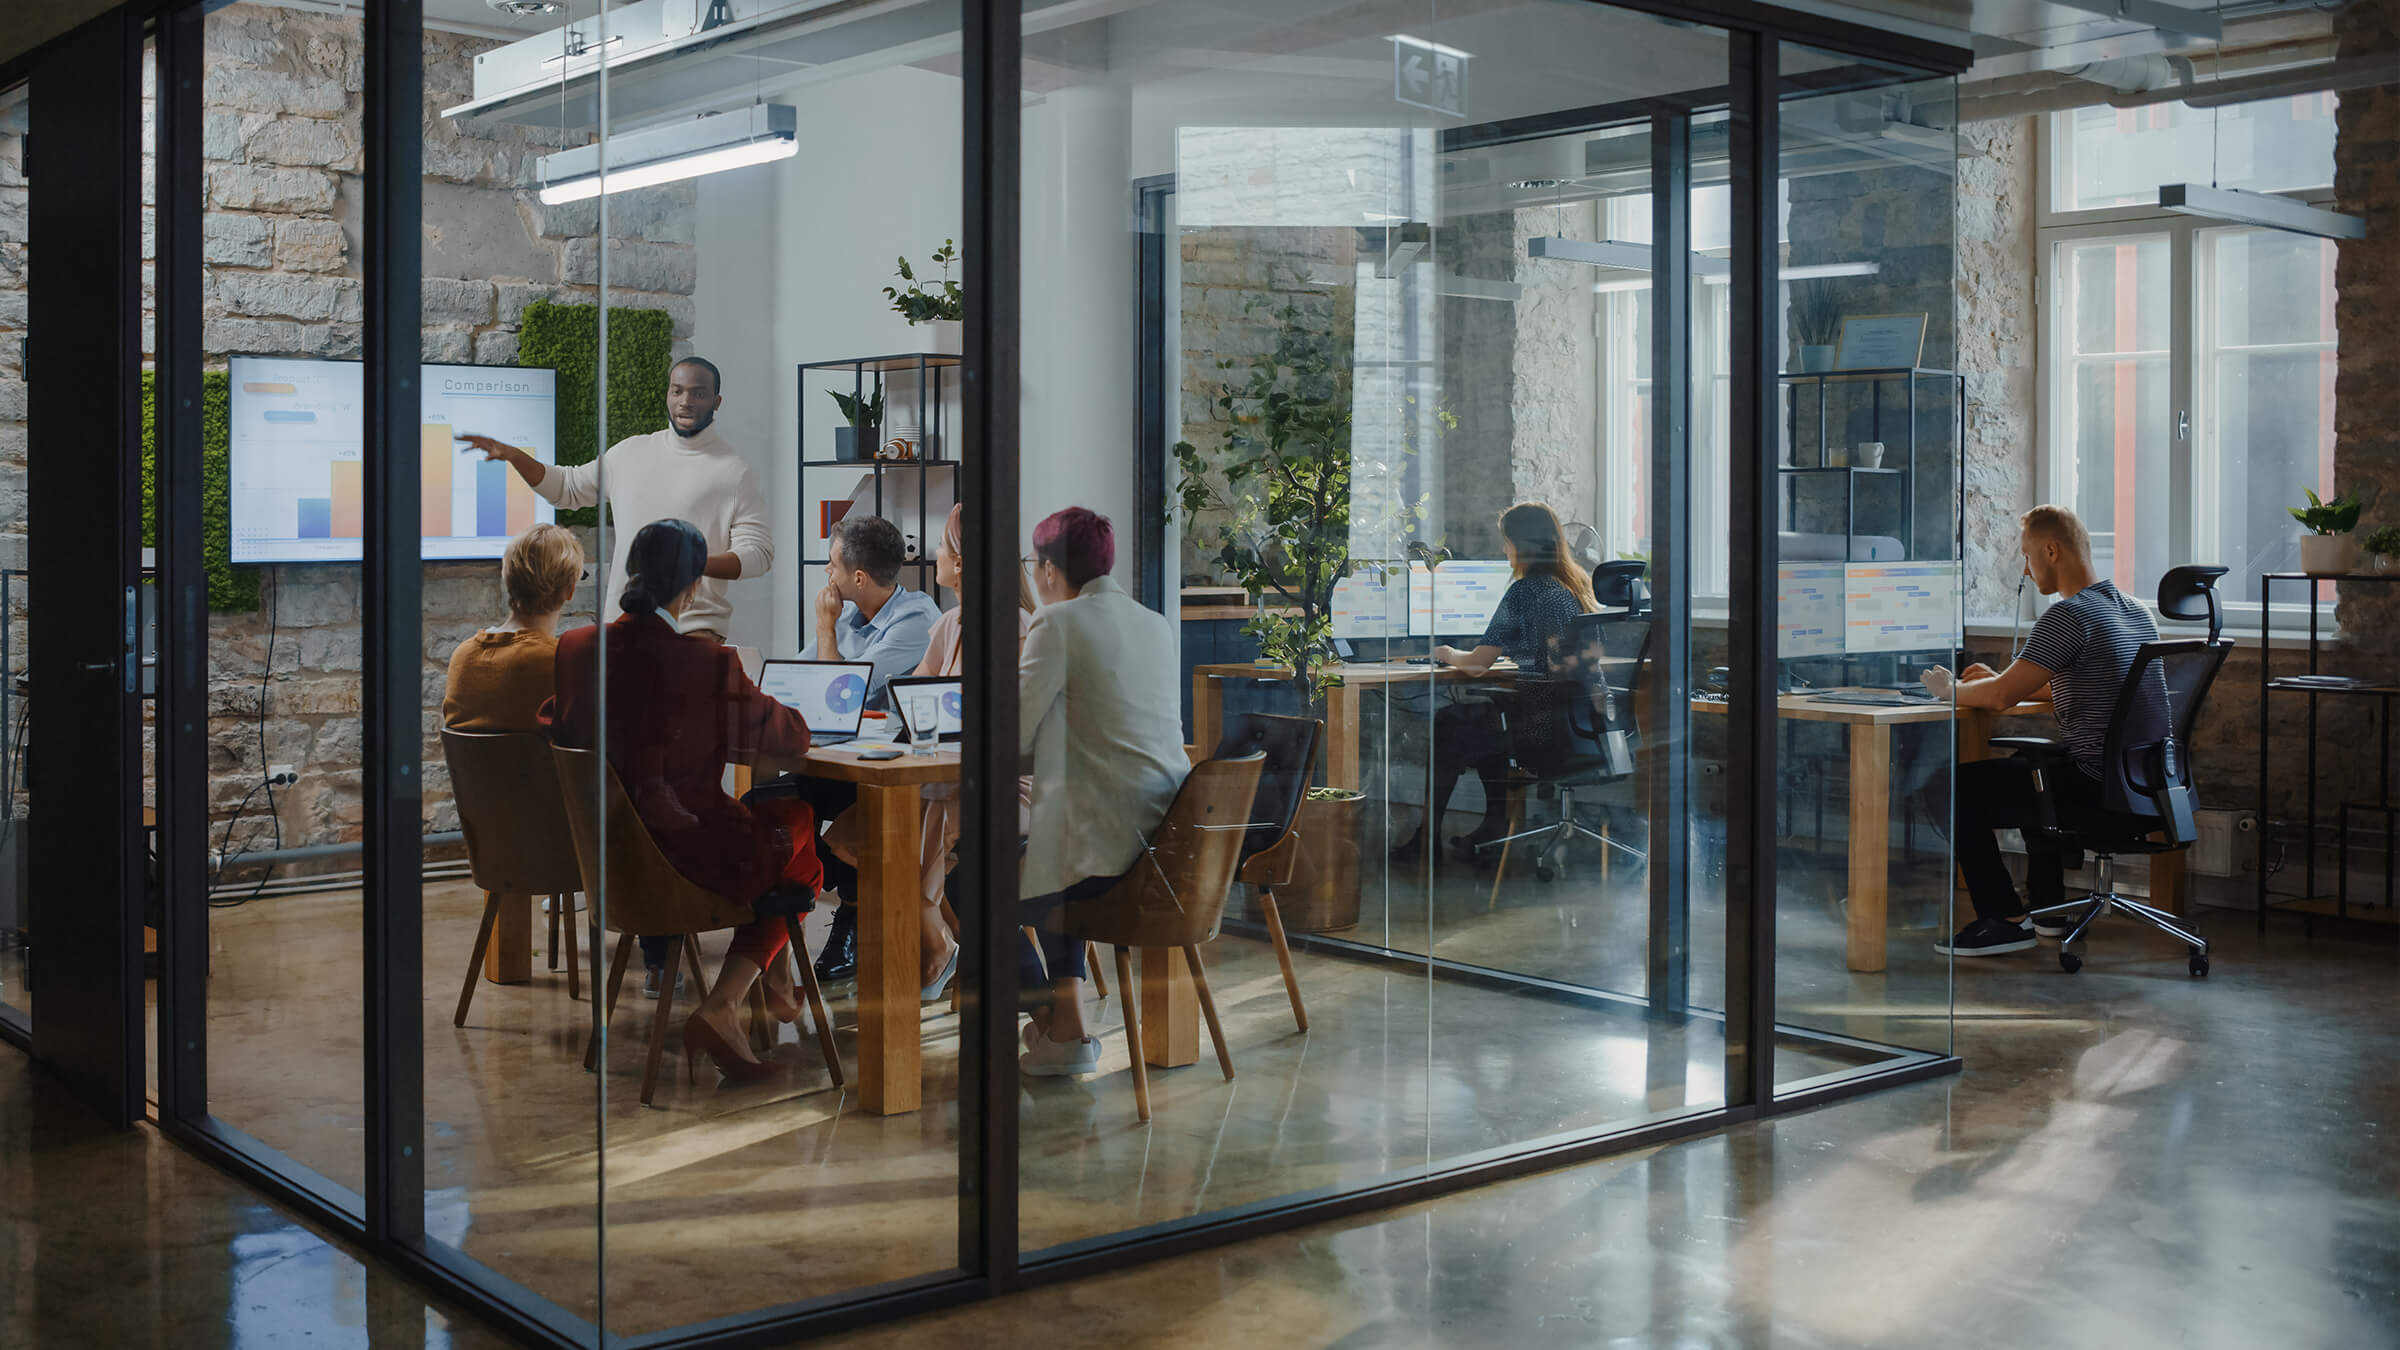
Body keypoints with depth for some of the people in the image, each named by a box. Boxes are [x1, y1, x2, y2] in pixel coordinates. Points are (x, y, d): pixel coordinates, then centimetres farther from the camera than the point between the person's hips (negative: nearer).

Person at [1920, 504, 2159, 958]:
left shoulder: (2068, 615, -18)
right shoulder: (2138, 614, 13)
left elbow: (2001, 698, -20)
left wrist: (1951, 689, 0)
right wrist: (2001, 679, 22)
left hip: (2093, 792, -10)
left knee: (1956, 788, -1)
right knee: (2029, 764, 36)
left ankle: (2004, 920, 0)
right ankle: (2047, 908, 36)